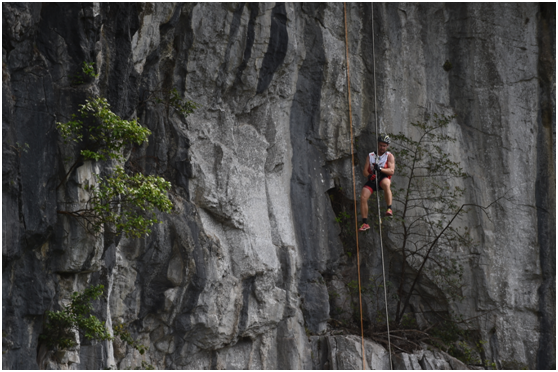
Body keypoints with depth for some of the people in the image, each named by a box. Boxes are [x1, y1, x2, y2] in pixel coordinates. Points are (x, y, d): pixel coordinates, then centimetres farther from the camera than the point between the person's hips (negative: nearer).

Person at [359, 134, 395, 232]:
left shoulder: (389, 156, 9)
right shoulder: (370, 156, 17)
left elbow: (391, 171, -5)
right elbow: (365, 170, 10)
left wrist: (380, 169, -21)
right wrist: (369, 176, -13)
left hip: (384, 178, -3)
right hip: (372, 180, 3)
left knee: (386, 184, -41)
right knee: (363, 197, -19)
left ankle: (389, 208, -34)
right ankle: (365, 223, -11)